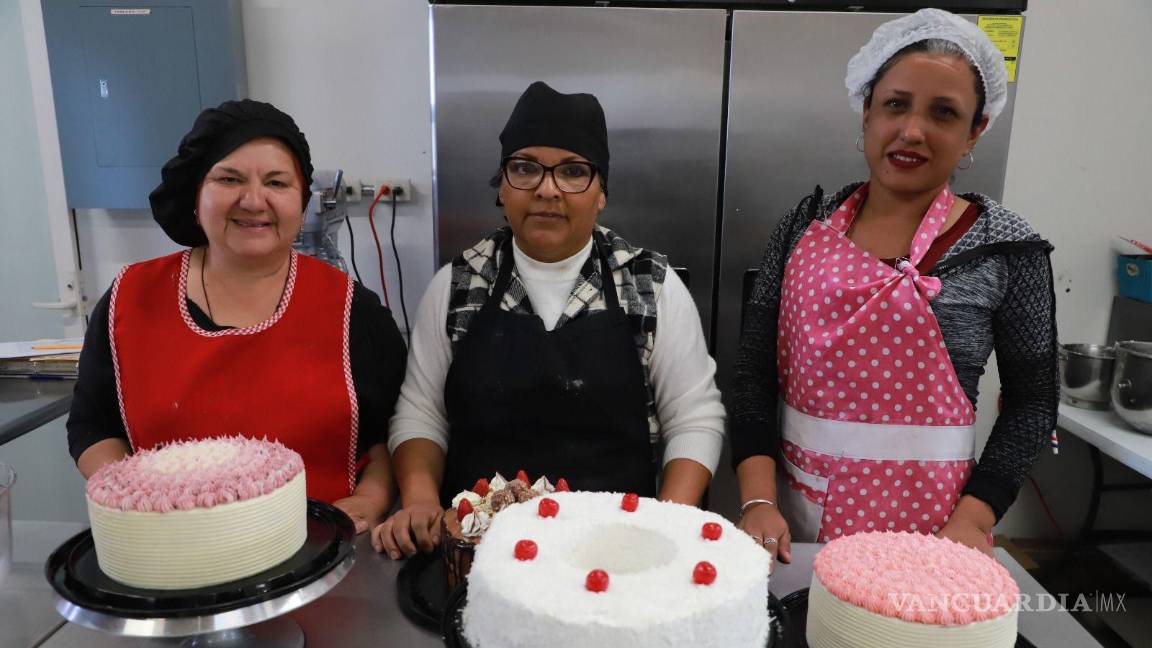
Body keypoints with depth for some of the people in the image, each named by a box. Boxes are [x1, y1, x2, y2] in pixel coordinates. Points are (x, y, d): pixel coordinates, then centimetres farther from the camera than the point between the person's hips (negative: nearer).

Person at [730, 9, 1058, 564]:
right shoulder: (808, 224, -1)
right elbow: (753, 369, -3)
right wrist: (757, 499, -11)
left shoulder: (1004, 247, -6)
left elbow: (1032, 400, 1)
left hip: (920, 520, -2)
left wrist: (974, 518, -9)